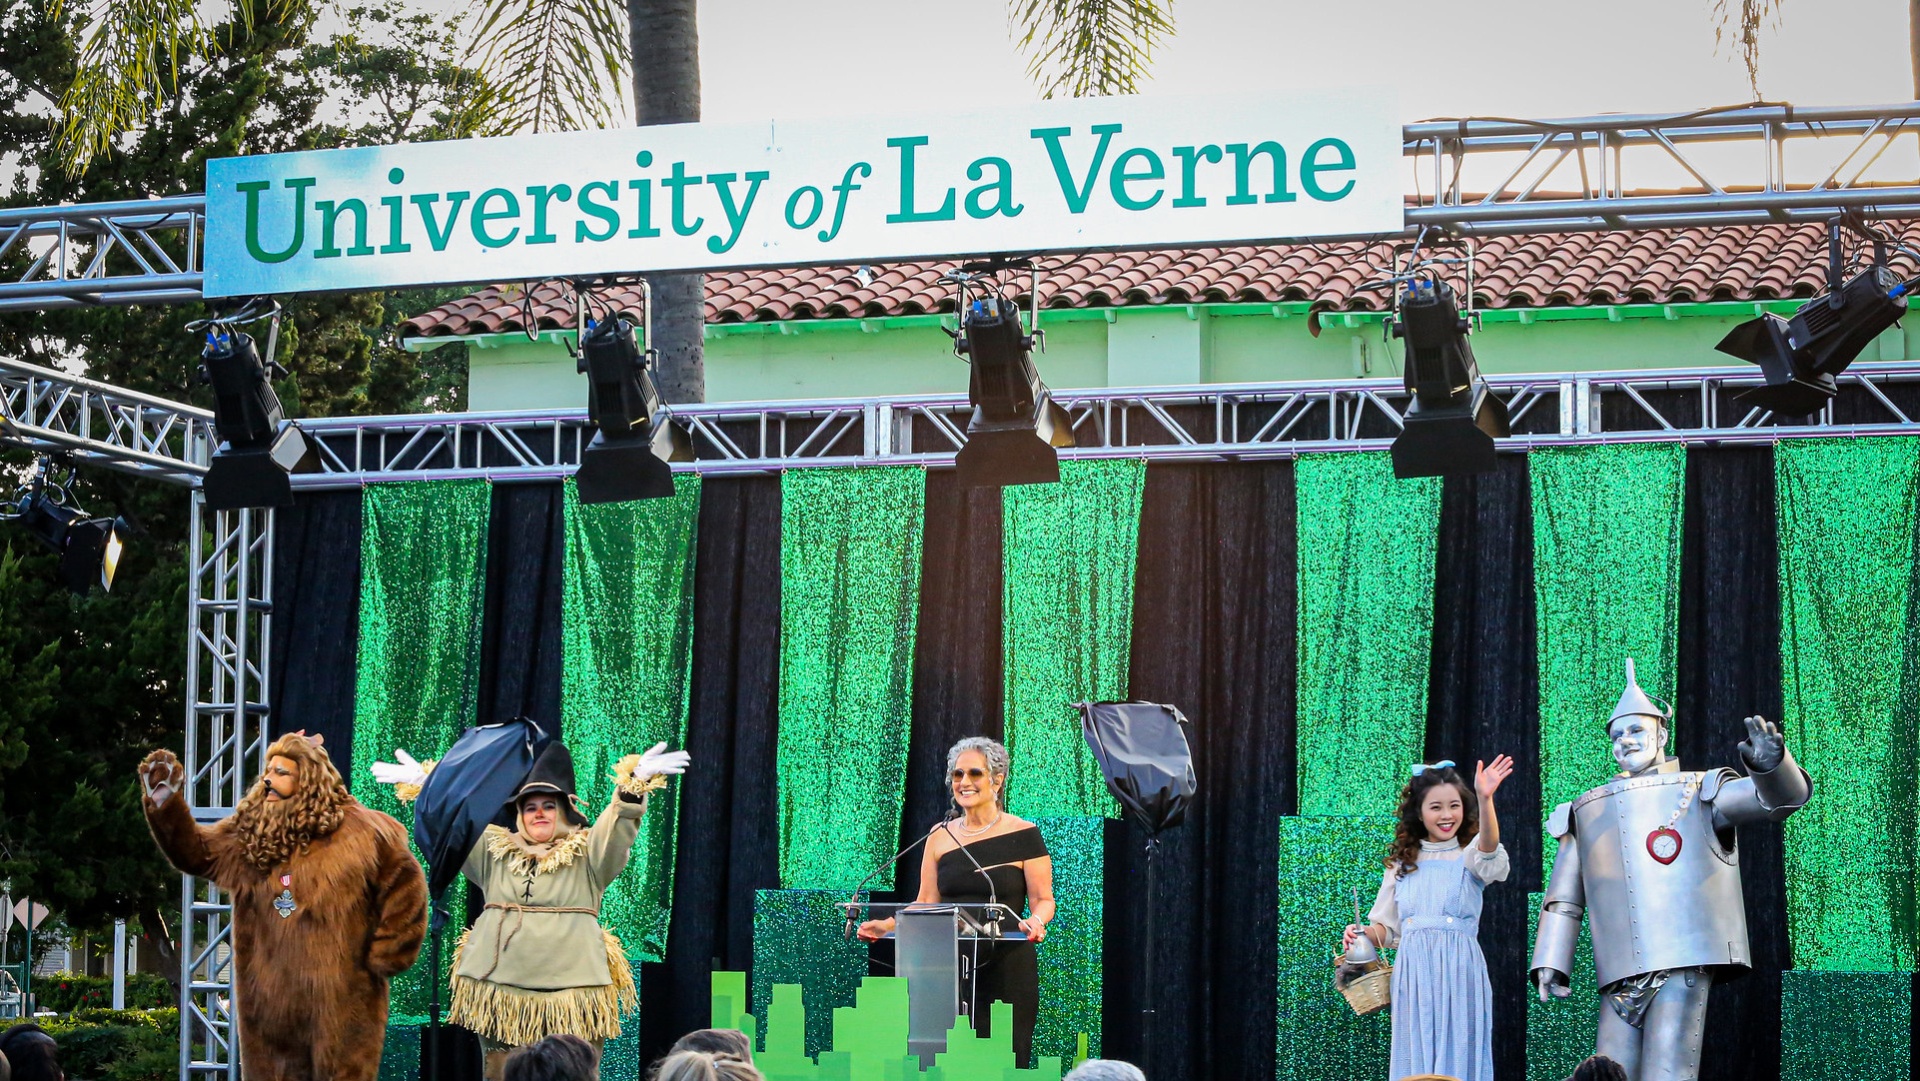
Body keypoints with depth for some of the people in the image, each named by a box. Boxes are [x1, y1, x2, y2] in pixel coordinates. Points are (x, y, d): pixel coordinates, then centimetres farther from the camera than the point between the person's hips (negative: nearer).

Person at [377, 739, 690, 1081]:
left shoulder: (588, 855, 6)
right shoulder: (495, 852, 15)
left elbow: (620, 824, -8)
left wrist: (636, 783, -24)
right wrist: (424, 788, -3)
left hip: (571, 995, -3)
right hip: (500, 991, 3)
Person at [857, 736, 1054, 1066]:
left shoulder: (1023, 835, 1)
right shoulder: (940, 836, 11)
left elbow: (1043, 900, 1)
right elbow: (926, 904, 12)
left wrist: (1036, 921, -21)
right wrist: (887, 925, -4)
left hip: (1007, 967, -3)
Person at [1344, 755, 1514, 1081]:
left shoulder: (1469, 858, 3)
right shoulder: (1401, 864, 13)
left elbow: (1487, 849, -22)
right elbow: (1387, 927, 18)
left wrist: (1485, 800, -39)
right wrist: (1362, 934, -4)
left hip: (1459, 972, -3)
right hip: (1413, 974, 3)